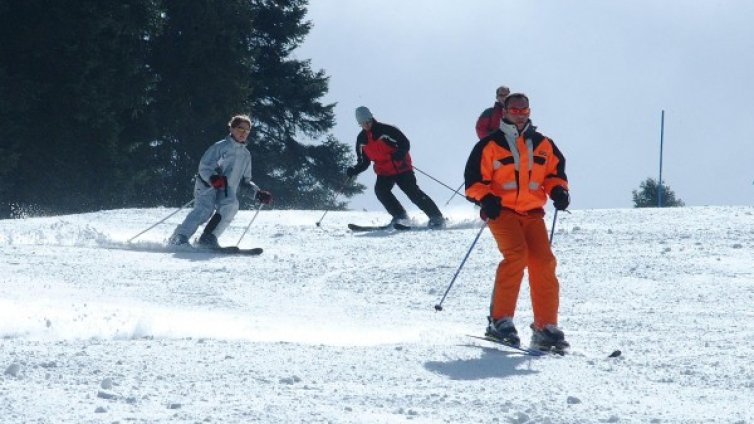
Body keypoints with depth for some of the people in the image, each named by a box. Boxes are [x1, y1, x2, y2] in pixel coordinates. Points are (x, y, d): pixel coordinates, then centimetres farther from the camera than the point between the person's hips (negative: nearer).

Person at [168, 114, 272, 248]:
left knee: (231, 205, -29)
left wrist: (258, 192, 14)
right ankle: (179, 238, -29)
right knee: (204, 209, -30)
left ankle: (208, 238, -29)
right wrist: (212, 178, -27)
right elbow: (204, 167, -6)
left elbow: (245, 180, 29)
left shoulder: (246, 155, 22)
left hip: (228, 191, 5)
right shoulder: (221, 146, 3)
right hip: (208, 185, -5)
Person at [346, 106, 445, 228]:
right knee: (380, 190, -22)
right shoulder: (361, 140, 4)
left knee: (413, 193, -11)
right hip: (384, 172, 5)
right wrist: (354, 170, -7)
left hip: (401, 168, -5)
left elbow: (405, 144, -13)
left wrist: (399, 154, -33)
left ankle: (436, 217, -7)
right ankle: (400, 215, -9)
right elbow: (363, 162, 13)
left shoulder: (386, 130, -13)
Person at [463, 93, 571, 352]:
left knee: (543, 262, -7)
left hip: (533, 213, 4)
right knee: (516, 255, -24)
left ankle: (546, 327, -1)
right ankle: (500, 320, -19)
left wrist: (558, 190, 1)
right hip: (502, 211, -4)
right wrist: (485, 198, -17)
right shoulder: (490, 145, 2)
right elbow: (474, 179, 1)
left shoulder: (543, 145, 14)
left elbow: (555, 171, 22)